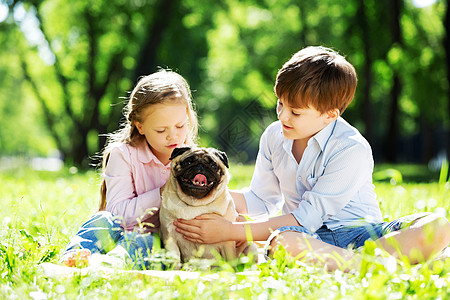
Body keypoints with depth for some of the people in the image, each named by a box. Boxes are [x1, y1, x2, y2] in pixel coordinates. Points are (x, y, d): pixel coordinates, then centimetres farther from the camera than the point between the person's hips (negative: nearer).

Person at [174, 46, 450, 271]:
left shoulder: (352, 150, -17)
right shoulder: (274, 136, 4)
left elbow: (305, 218, -20)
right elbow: (261, 202, 16)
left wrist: (230, 231, -21)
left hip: (360, 234, -2)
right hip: (310, 238, 3)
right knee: (279, 242, -38)